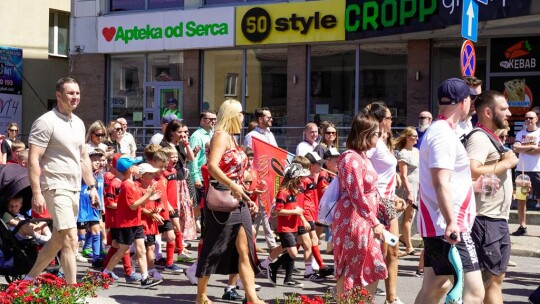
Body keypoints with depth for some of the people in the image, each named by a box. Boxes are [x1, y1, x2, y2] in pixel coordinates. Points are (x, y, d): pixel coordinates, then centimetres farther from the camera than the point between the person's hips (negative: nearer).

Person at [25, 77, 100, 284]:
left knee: (58, 240, 14)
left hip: (74, 189, 8)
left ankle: (30, 279, 28)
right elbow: (33, 160, -15)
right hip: (56, 189, -8)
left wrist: (91, 186, 15)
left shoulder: (79, 123, 14)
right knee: (70, 240, -13)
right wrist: (37, 193, -20)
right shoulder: (46, 122, -11)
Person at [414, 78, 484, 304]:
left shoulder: (438, 131, 17)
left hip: (436, 226, 11)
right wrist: (451, 222, -31)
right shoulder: (444, 134, -15)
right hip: (448, 228, -11)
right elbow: (441, 184, -25)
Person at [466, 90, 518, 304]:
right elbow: (472, 173, -32)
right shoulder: (479, 138, -16)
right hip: (486, 220, -10)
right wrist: (506, 163, -20)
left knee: (496, 277, 16)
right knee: (490, 280, -5)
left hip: (498, 219, 10)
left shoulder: (491, 137, 16)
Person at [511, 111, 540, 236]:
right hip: (522, 170, 4)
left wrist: (523, 149, -8)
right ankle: (522, 227, 13)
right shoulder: (520, 133, 10)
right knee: (521, 199, 6)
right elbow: (515, 148, -5)